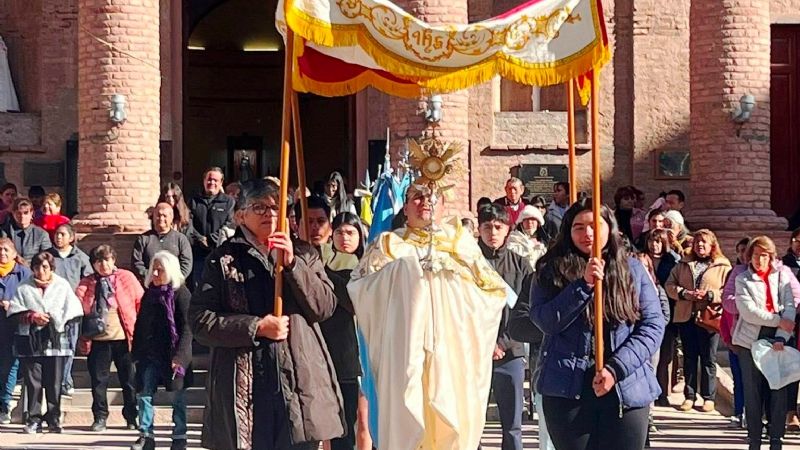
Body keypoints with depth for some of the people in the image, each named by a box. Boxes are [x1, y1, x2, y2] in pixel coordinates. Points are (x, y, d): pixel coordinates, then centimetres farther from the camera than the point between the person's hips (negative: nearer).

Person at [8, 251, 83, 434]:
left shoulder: (62, 286, 9)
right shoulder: (24, 287, 11)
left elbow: (71, 311, 2)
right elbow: (15, 310, 4)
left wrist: (51, 317, -8)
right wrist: (32, 317, -11)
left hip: (55, 340, -1)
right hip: (30, 339, 1)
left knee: (54, 383, 0)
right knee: (33, 382, -1)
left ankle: (54, 419, 7)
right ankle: (34, 420, 4)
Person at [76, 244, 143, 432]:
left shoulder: (127, 278, 3)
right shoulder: (86, 284, 6)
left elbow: (141, 303, 3)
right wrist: (82, 337, -10)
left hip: (123, 338, -1)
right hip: (98, 339, 1)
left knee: (129, 379, 6)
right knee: (98, 379, 4)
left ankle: (132, 418, 18)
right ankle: (99, 418, 14)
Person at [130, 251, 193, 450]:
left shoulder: (181, 293, -8)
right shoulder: (149, 293, 12)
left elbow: (186, 328, -13)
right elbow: (140, 324, 17)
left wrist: (179, 355, -20)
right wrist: (136, 352, 12)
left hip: (173, 354, -6)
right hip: (149, 354, 6)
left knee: (178, 396, 3)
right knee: (144, 394, 1)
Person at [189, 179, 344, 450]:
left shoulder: (303, 254, 14)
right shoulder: (223, 259, 5)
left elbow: (325, 307, 3)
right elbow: (200, 321, -2)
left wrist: (292, 264, -7)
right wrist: (256, 327, -10)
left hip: (300, 381, 2)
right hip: (244, 386, -2)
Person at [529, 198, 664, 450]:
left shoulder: (632, 270, 7)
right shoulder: (552, 270, 5)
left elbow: (653, 325, 1)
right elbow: (545, 321, -7)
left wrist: (616, 368, -10)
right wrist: (583, 285, -17)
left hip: (625, 390, 1)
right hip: (568, 390, -1)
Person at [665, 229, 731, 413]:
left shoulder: (723, 267, 1)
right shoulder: (683, 264, 13)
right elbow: (670, 285, 7)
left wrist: (709, 295, -19)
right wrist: (685, 294, -10)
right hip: (686, 317, 4)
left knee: (708, 359, 3)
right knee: (689, 358, 9)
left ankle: (708, 398, 11)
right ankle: (689, 396, 16)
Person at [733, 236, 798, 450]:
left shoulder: (782, 275, 8)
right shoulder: (742, 279, 4)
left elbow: (790, 306, 0)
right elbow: (748, 311, -7)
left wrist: (782, 337, -13)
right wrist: (778, 320, -12)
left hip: (778, 339, 1)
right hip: (750, 340, -1)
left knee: (778, 390, -1)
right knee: (753, 391, 2)